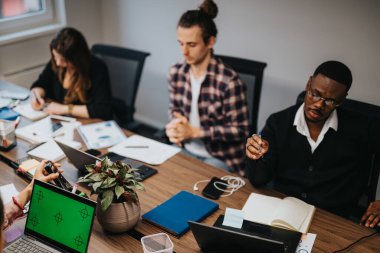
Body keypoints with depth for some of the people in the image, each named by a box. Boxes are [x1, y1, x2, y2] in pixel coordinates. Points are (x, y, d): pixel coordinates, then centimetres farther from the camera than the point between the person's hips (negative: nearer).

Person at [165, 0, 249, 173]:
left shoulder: (228, 81, -21)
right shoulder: (175, 73, -3)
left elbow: (240, 131, -16)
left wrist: (194, 131, -21)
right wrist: (177, 122, -11)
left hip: (220, 159, -5)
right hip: (185, 151, 6)